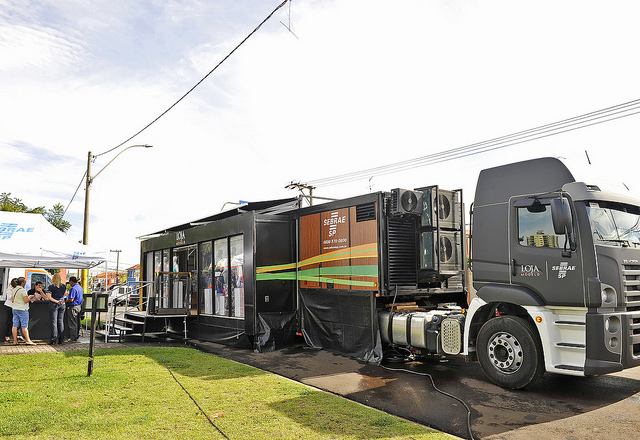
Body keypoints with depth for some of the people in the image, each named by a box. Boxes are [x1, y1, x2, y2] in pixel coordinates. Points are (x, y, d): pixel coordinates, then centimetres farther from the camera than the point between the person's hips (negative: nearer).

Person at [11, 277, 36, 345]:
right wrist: (30, 297, -2)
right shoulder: (23, 290, -15)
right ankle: (27, 340, 0)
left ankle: (15, 341, 8)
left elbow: (12, 299, 19)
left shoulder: (14, 290, 10)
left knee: (15, 325, 7)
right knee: (24, 326, -4)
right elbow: (26, 300, -19)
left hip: (15, 308, 8)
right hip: (22, 309, -8)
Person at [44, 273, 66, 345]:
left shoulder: (51, 286, -7)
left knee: (54, 322, -2)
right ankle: (61, 339, 9)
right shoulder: (64, 286, 5)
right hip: (62, 304, 4)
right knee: (61, 321, 7)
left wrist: (56, 301, -10)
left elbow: (49, 297, -15)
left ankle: (53, 338, -4)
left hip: (53, 304, -4)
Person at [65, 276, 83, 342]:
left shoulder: (73, 288, -17)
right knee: (77, 322, 16)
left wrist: (66, 301, -5)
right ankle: (77, 335, 24)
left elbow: (71, 299, -22)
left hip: (74, 306, -9)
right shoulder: (80, 287, 12)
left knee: (72, 323, -3)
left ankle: (73, 338, 0)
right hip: (79, 306, 9)